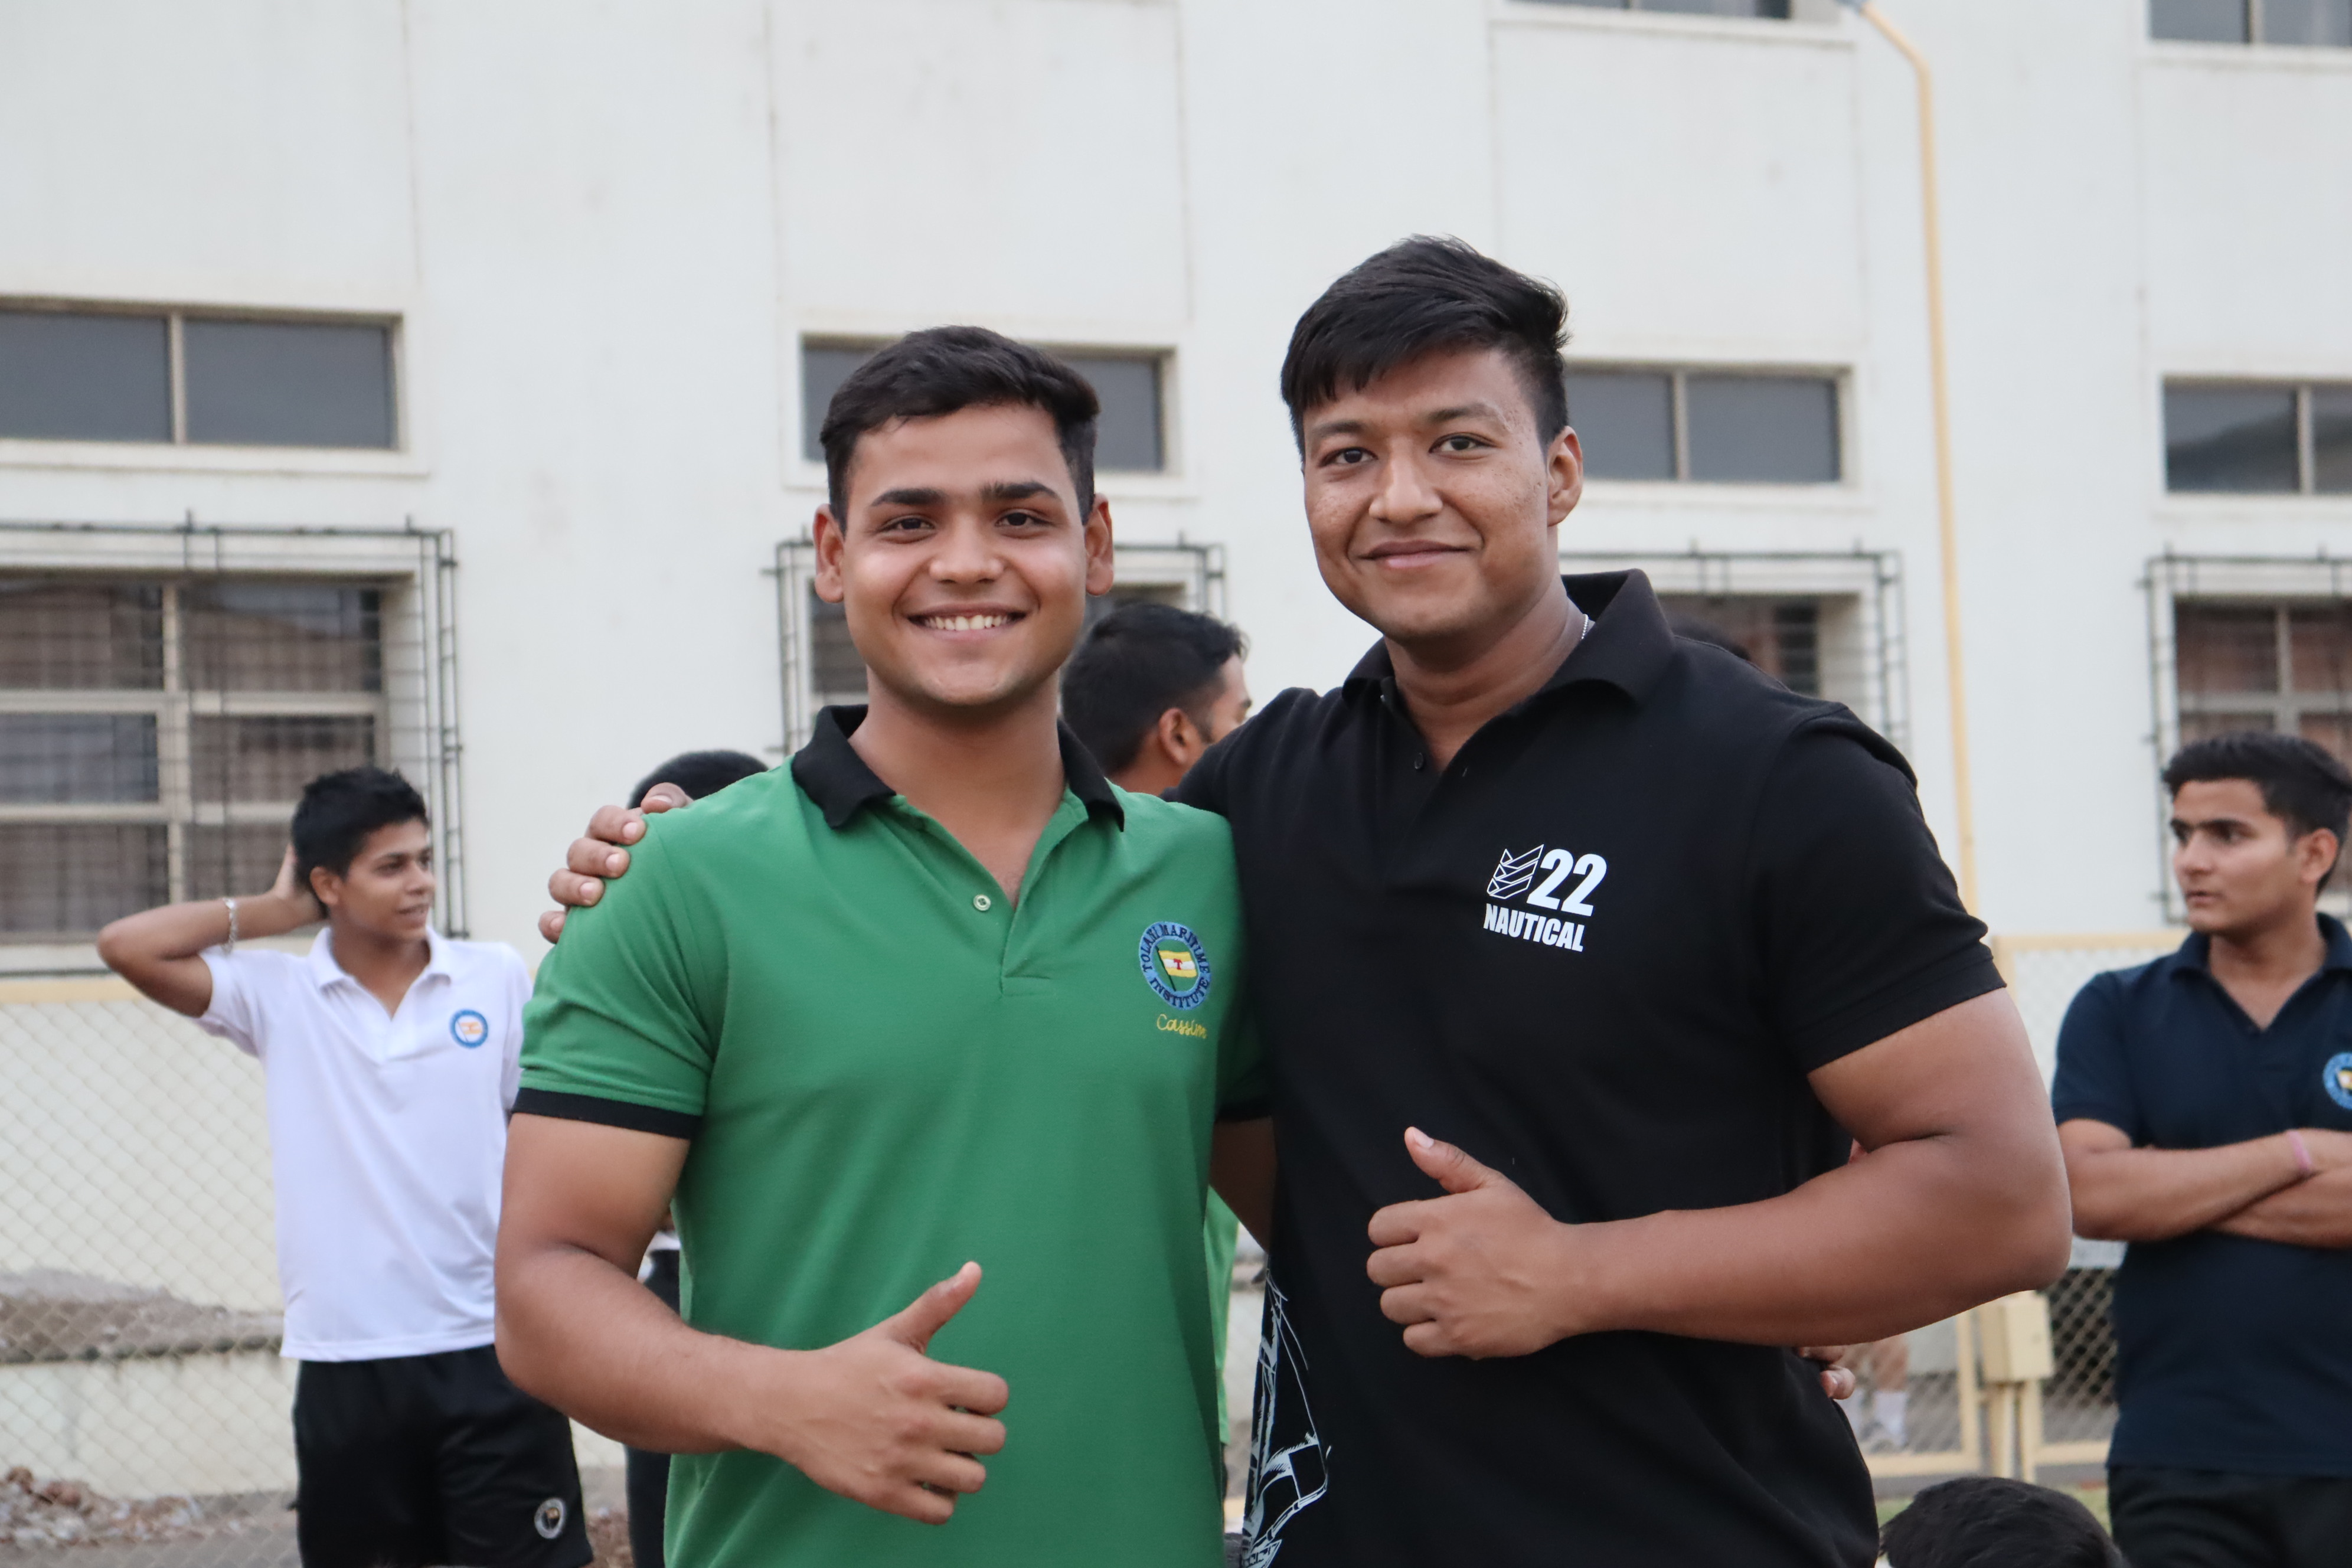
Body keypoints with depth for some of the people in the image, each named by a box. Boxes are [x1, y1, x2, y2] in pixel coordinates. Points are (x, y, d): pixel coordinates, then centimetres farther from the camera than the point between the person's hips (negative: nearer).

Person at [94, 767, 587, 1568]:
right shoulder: (277, 996, 2)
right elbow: (125, 947, -8)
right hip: (344, 1361, 1)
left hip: (490, 1346, -1)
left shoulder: (499, 979, 2)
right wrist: (275, 910, 1)